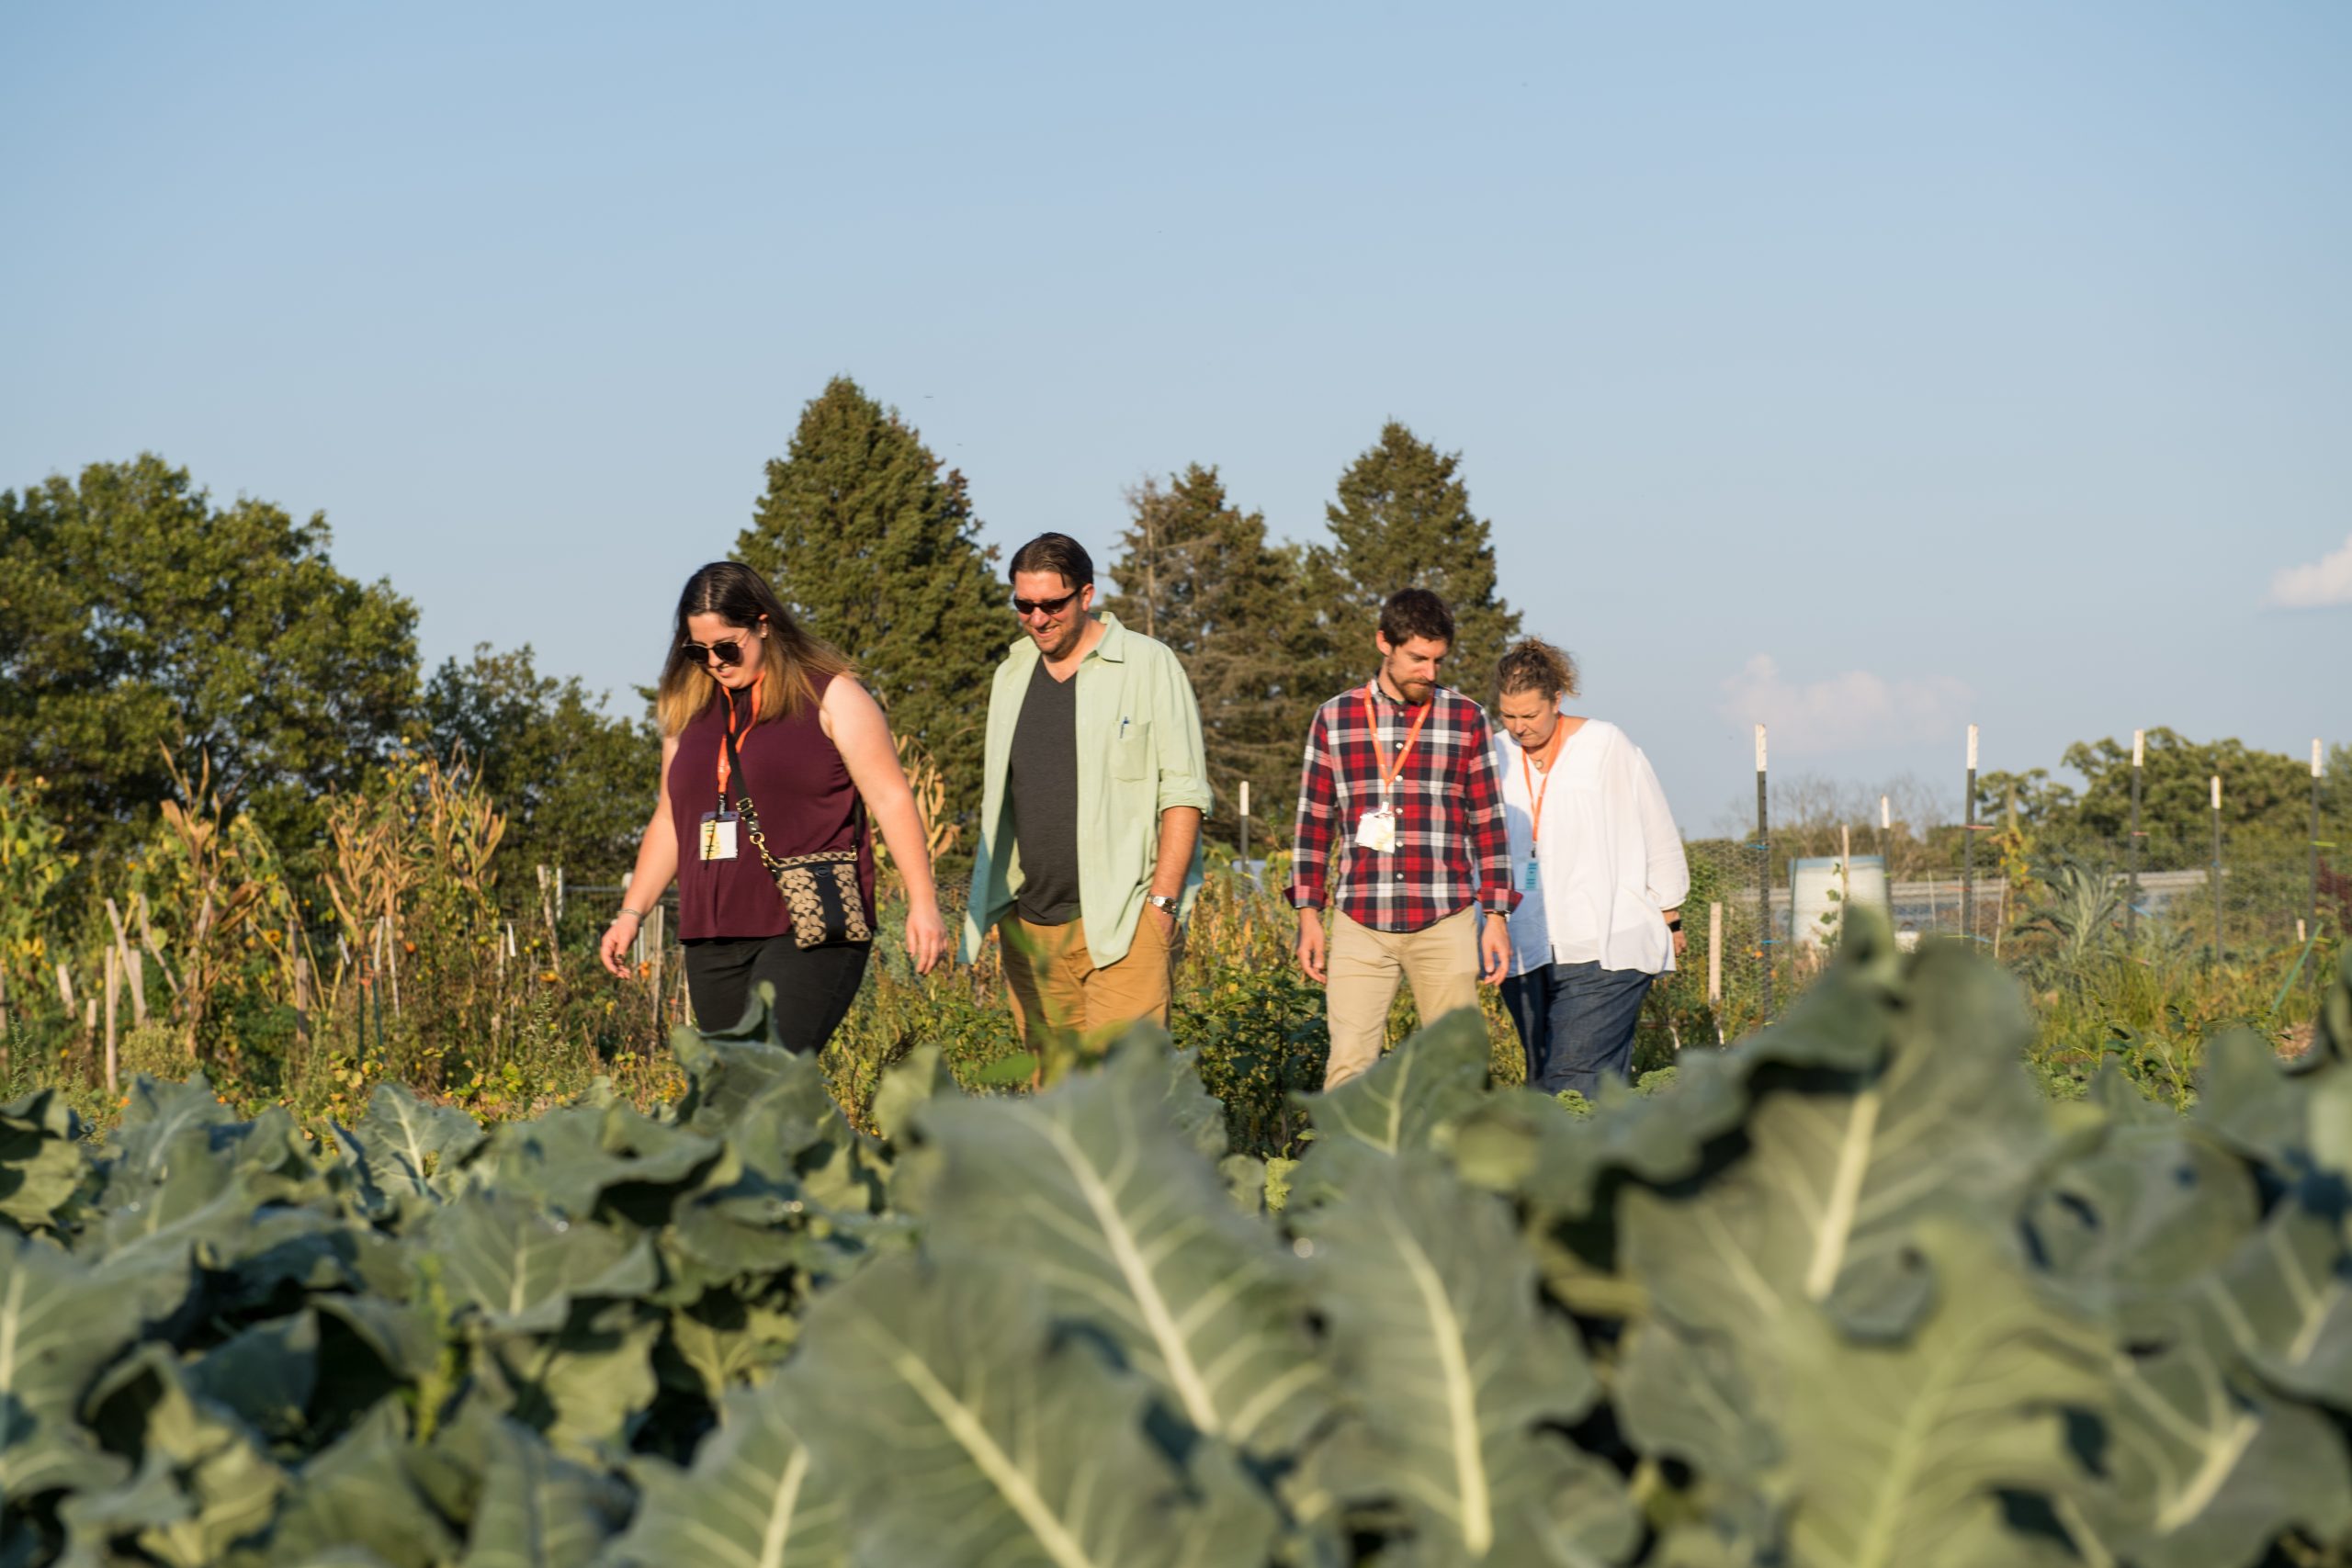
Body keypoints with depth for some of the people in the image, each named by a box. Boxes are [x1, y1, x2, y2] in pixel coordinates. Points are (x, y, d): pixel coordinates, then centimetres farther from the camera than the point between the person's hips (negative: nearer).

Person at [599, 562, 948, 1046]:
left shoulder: (830, 697, 0)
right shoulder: (689, 710, 15)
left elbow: (891, 800, -4)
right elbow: (669, 820, 24)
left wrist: (922, 903, -10)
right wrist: (631, 914, 17)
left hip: (809, 934, -6)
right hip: (713, 940, 6)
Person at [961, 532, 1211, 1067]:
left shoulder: (1148, 666, 0)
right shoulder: (1011, 676, 16)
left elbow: (1183, 792, -4)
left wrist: (1163, 901, -11)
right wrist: (994, 903, 15)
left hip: (1123, 920, -5)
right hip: (1032, 922, 5)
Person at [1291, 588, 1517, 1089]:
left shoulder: (1466, 719, 6)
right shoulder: (1334, 718, 8)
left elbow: (1489, 823, 8)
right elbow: (1314, 822, 11)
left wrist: (1497, 916, 4)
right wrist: (1308, 914, 6)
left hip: (1445, 923, 0)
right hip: (1359, 923, 0)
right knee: (1349, 1065, -8)